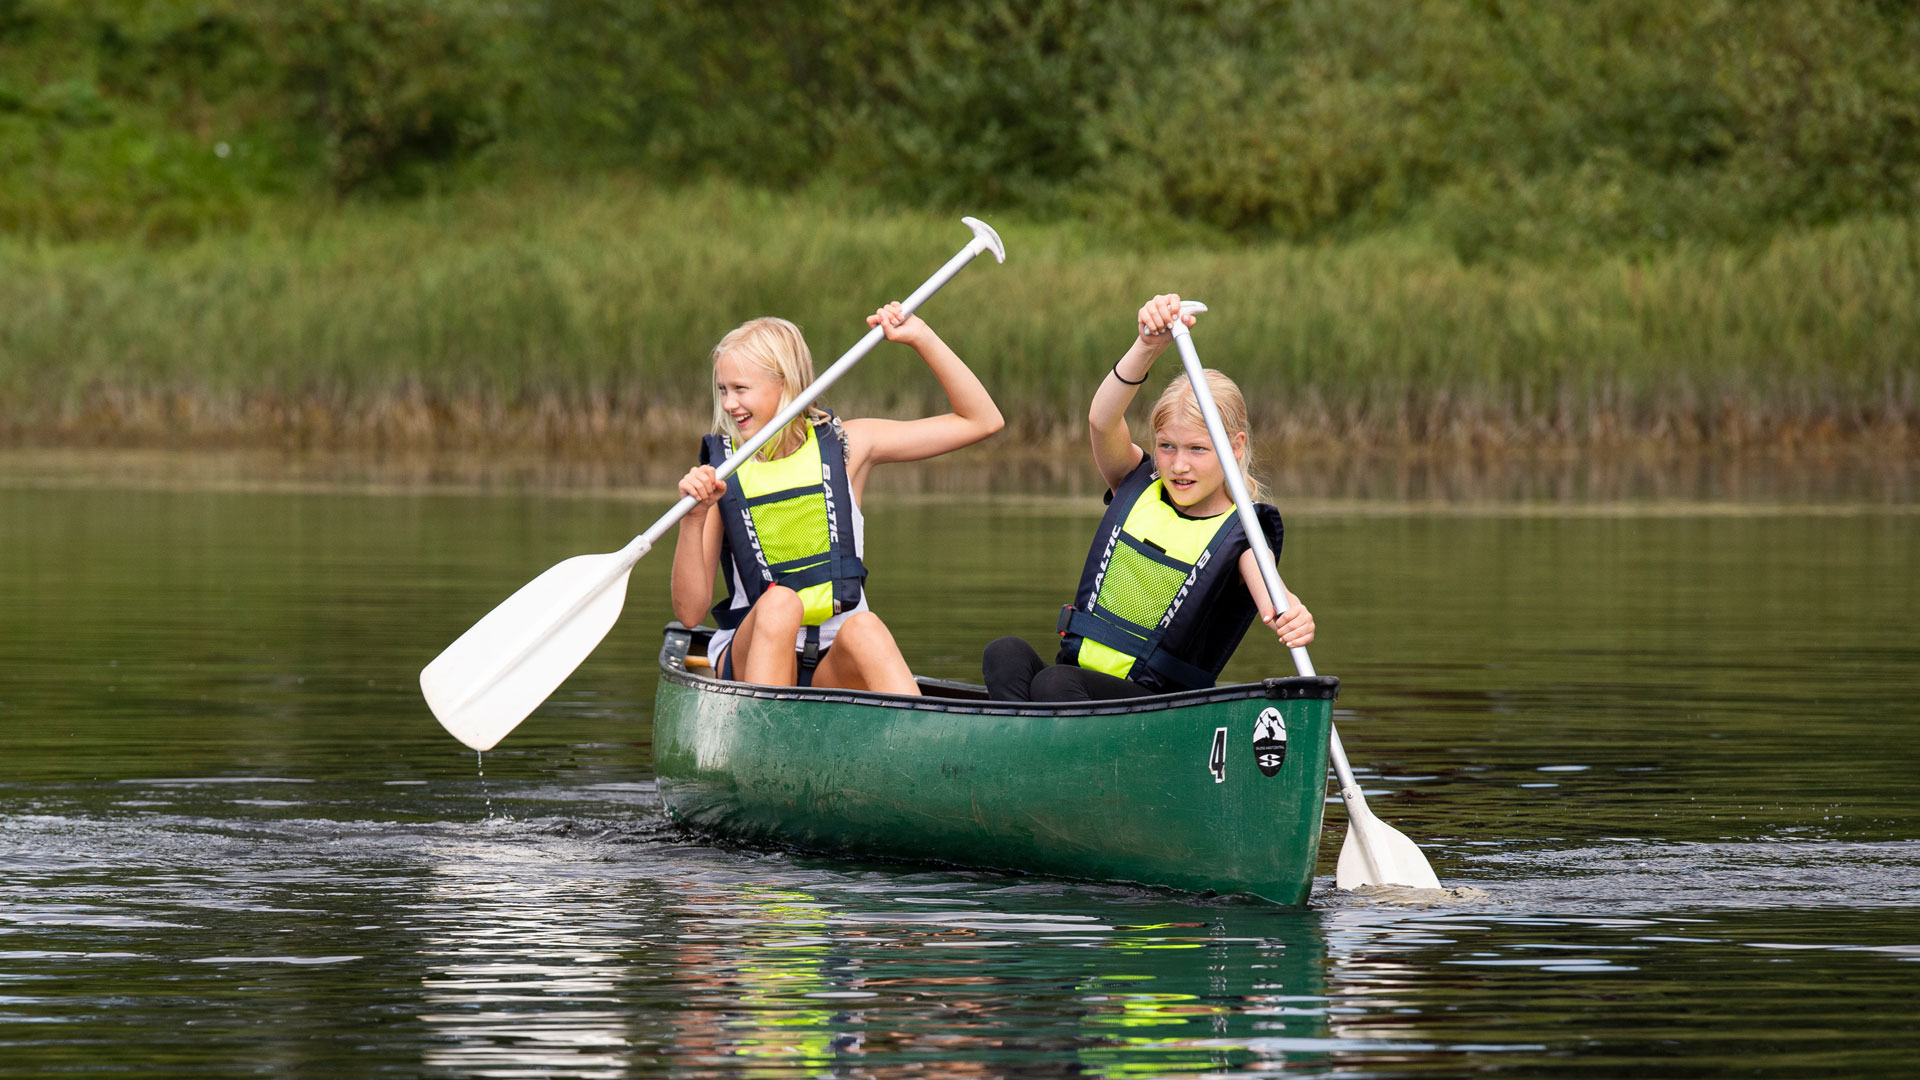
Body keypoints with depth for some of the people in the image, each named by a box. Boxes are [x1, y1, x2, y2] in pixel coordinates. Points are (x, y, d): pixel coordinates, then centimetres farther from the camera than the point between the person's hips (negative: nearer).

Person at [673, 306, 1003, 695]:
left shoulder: (844, 445, 5)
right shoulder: (718, 471, 1)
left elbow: (982, 421, 6)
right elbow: (689, 613, -4)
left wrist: (920, 337, -1)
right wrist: (693, 519, -19)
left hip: (836, 665, 0)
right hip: (751, 658, 0)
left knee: (864, 629, -33)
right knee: (779, 602, -32)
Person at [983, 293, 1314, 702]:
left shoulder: (1238, 534, 0)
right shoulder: (1138, 488, 12)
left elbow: (1266, 587, -22)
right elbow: (1102, 421, -8)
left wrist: (1289, 615, -49)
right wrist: (1149, 347, -26)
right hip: (1079, 674, 4)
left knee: (1054, 684, -34)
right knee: (1006, 654, -28)